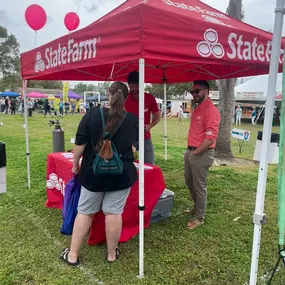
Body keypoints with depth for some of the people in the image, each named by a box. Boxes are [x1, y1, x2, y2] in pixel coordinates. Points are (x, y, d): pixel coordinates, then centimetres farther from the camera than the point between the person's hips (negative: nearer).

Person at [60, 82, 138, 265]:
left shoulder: (93, 114, -7)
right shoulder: (133, 120, -2)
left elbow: (80, 143, -7)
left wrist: (75, 164, 6)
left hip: (94, 172, 0)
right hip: (122, 174, 1)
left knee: (85, 212, 12)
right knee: (113, 213, 9)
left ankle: (73, 255, 23)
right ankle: (112, 254, 24)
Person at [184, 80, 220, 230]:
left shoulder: (211, 110, -17)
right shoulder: (197, 109, 13)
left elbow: (211, 138, -24)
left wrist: (196, 152, -15)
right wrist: (190, 150, 13)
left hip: (202, 154, -10)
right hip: (190, 151, 10)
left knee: (199, 186, 3)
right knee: (189, 182, 21)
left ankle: (199, 217, 20)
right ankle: (197, 207, 41)